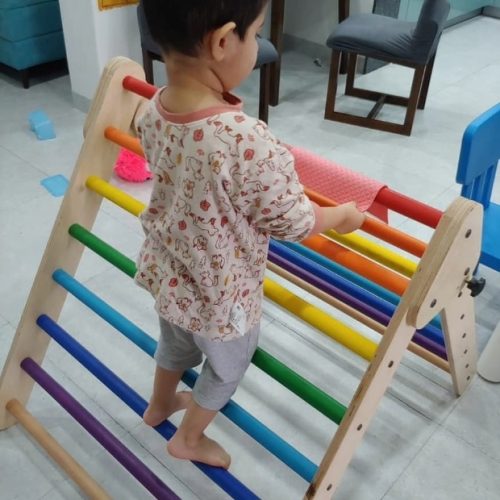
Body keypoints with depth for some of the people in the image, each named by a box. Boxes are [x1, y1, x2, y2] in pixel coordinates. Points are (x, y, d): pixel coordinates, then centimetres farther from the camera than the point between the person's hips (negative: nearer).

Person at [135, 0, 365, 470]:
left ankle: (159, 404, 62)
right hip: (220, 294, -6)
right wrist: (343, 215, -2)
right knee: (227, 366, 25)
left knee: (175, 344, 35)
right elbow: (291, 222, -22)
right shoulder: (247, 142, -38)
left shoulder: (153, 111, -15)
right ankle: (189, 439, 49)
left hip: (166, 272, 6)